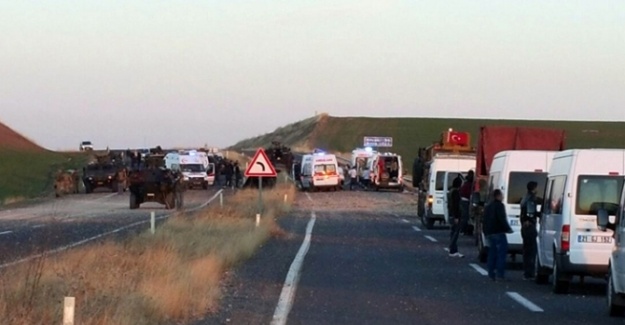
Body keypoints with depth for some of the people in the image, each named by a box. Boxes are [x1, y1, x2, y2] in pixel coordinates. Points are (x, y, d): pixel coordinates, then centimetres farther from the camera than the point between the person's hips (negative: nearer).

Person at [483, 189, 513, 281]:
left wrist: (486, 232, 26)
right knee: (501, 253, -8)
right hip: (498, 232, -9)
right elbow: (502, 219, -17)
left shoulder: (488, 206, 18)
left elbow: (485, 221, 22)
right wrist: (508, 229, -9)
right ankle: (500, 274, -15)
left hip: (489, 233, 9)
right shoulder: (499, 205, -9)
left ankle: (491, 273, 11)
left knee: (492, 253, 12)